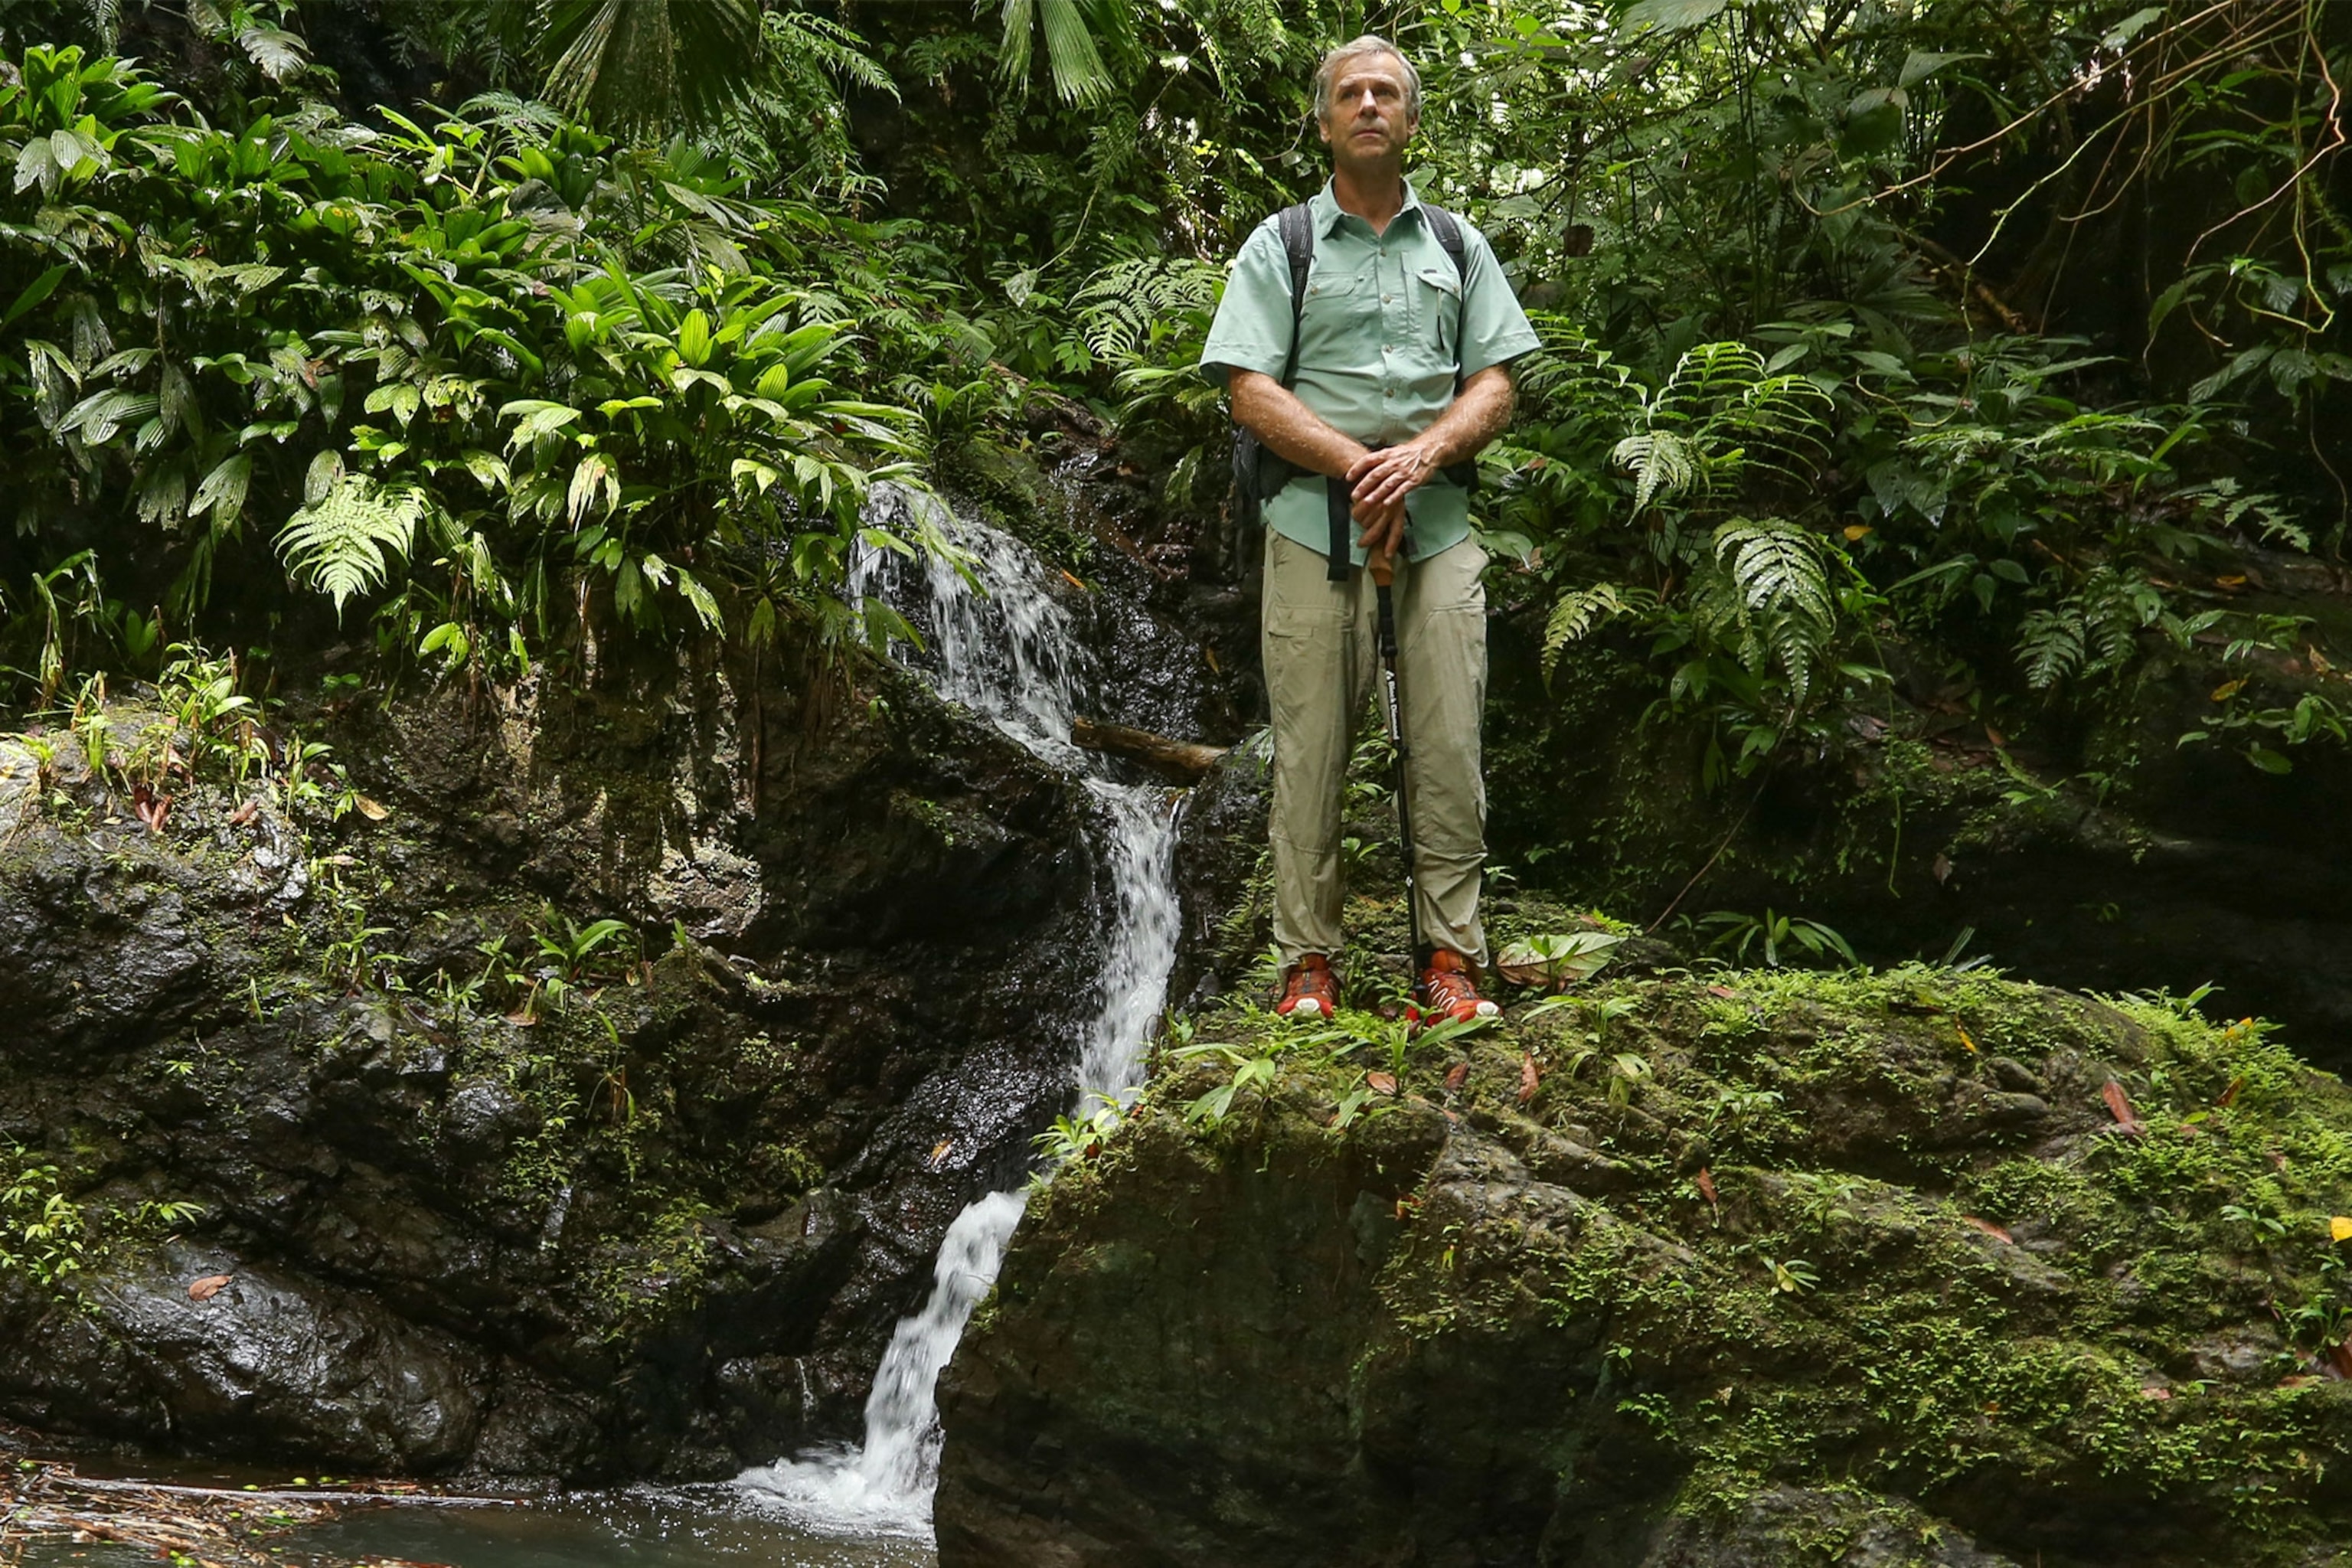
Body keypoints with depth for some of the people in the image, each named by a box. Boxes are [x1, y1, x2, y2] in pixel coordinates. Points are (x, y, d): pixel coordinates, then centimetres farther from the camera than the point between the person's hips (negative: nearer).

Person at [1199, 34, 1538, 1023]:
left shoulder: (1457, 246, 16)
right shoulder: (1280, 246, 8)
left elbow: (1494, 386, 8)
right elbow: (1251, 392, -2)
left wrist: (1421, 456, -11)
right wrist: (1358, 464, -14)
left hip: (1437, 521, 2)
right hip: (1314, 520, -2)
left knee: (1450, 748, -3)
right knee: (1310, 750, -4)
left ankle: (1450, 959, 2)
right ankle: (1308, 962, 2)